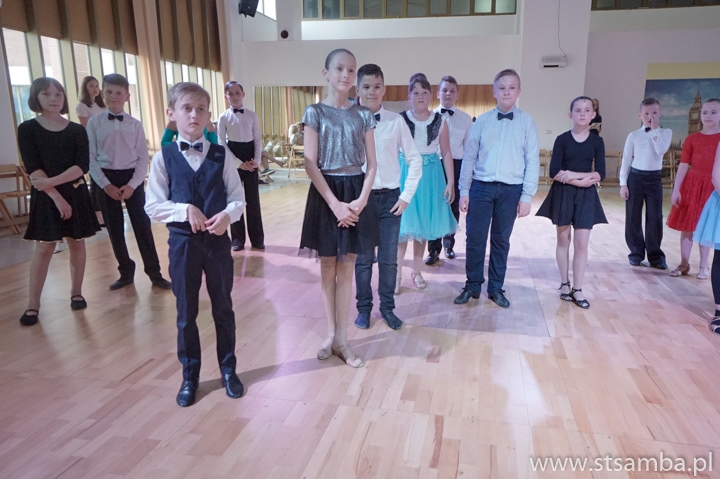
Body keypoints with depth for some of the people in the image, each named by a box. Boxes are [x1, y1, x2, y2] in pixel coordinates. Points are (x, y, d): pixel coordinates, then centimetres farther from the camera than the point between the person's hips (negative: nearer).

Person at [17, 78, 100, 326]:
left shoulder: (77, 130, 3)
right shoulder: (27, 129, -1)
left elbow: (82, 167, -8)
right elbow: (33, 169, -9)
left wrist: (51, 181, -19)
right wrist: (57, 196, -18)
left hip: (75, 193, 2)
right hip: (45, 195, -2)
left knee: (77, 243, 7)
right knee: (43, 248, -2)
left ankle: (76, 293, 21)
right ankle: (32, 305, 5)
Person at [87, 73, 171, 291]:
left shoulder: (135, 124, 0)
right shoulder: (94, 123, 1)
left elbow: (143, 158, -1)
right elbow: (91, 158, -1)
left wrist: (132, 184, -11)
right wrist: (105, 184, -11)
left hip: (132, 178, -1)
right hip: (106, 179, 1)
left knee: (142, 225, 0)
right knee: (114, 228, 8)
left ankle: (154, 272, 11)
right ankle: (126, 272, 23)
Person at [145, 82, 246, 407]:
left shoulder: (221, 155, -1)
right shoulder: (163, 157, -3)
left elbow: (238, 198, -1)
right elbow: (153, 206, -4)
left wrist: (227, 214, -21)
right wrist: (185, 210, -20)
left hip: (217, 240, 1)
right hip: (182, 242, 0)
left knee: (223, 308, 13)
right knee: (186, 313, 12)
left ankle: (228, 370, 31)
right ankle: (189, 376, 30)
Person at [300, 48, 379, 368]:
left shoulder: (363, 115, 6)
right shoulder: (315, 112, -1)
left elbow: (372, 164, 4)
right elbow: (311, 165, -8)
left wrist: (361, 200, -12)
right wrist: (336, 204, -16)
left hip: (356, 194, 2)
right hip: (326, 194, -2)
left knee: (346, 270, 7)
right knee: (328, 269, 9)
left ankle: (340, 339, 17)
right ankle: (331, 334, 23)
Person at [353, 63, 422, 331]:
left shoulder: (396, 121, -1)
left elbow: (414, 159, 4)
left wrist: (407, 195, 0)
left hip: (390, 198, 1)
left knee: (389, 259, 9)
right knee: (363, 258, 10)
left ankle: (387, 307, 27)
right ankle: (364, 308, 27)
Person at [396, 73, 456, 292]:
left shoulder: (440, 121, 2)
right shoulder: (400, 120, -4)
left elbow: (446, 153, 4)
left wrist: (451, 182, 0)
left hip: (431, 174, 2)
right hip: (405, 172, -2)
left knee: (423, 224, 9)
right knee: (403, 224, -4)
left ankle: (417, 271, 23)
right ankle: (397, 274, 7)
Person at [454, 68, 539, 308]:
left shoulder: (527, 122, 3)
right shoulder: (482, 121, 4)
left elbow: (532, 161, 1)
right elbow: (469, 157, 5)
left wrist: (526, 196, -4)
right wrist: (464, 191, 2)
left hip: (511, 190, 0)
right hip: (481, 187, 1)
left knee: (501, 241, 9)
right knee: (475, 239, 3)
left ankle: (496, 288, 23)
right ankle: (473, 285, 19)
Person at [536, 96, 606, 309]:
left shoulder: (597, 141, 4)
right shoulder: (562, 139, -2)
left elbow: (600, 174, -2)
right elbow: (554, 172, -10)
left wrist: (573, 174, -14)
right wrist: (584, 178, -14)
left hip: (586, 196, 1)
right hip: (563, 194, -1)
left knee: (581, 243, -1)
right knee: (563, 240, 8)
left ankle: (577, 289, 7)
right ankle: (564, 284, 21)